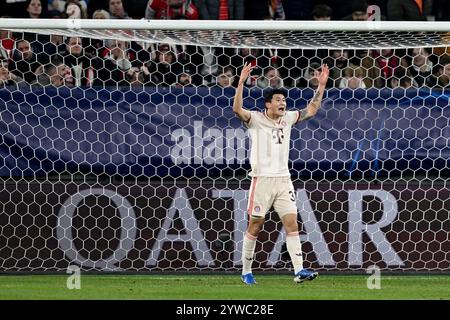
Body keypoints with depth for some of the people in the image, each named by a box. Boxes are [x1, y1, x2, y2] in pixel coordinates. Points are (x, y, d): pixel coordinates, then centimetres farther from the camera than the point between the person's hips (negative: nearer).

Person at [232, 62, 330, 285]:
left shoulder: (288, 119, 12)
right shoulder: (256, 120, -4)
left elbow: (310, 111, 20)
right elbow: (237, 109, -21)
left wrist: (321, 86, 13)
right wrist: (241, 82, -30)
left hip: (283, 180, 5)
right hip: (262, 179, -5)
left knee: (291, 223, -5)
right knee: (255, 225, 1)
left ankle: (299, 270, -11)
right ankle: (246, 271, 13)